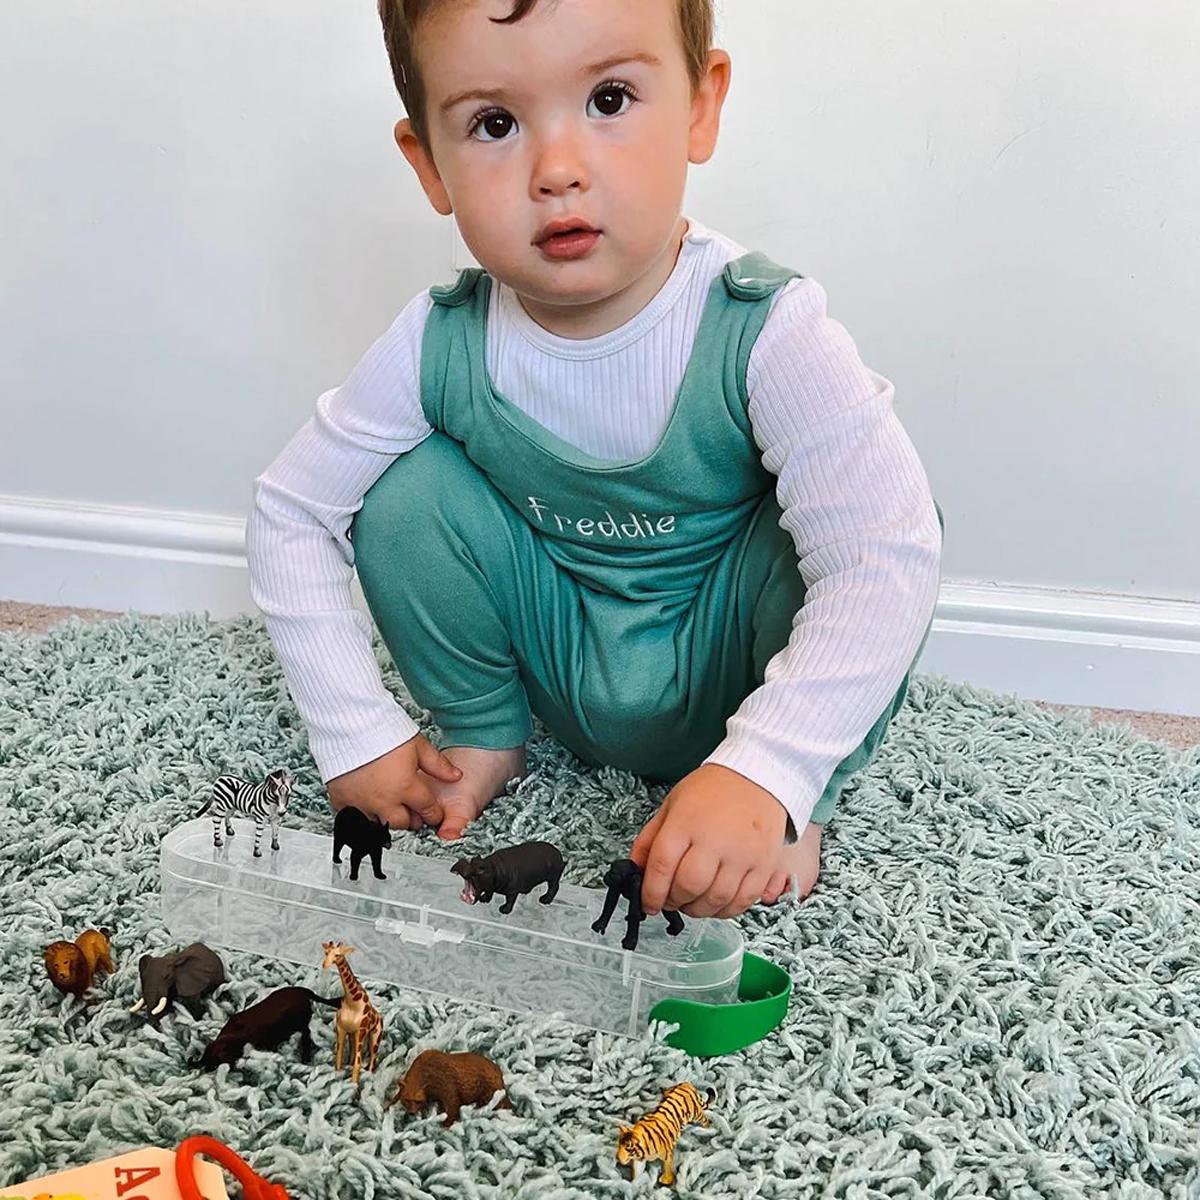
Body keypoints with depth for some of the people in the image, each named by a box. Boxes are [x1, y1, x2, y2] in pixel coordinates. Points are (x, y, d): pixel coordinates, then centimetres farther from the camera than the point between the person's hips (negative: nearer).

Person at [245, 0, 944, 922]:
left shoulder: (761, 333, -28)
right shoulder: (443, 346, -18)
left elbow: (883, 558, -35)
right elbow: (289, 515, -8)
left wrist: (763, 776, -45)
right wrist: (356, 735, -12)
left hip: (724, 674, -2)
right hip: (560, 663, 3)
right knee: (410, 491, -19)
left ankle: (802, 803, -5)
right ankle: (484, 739, 6)